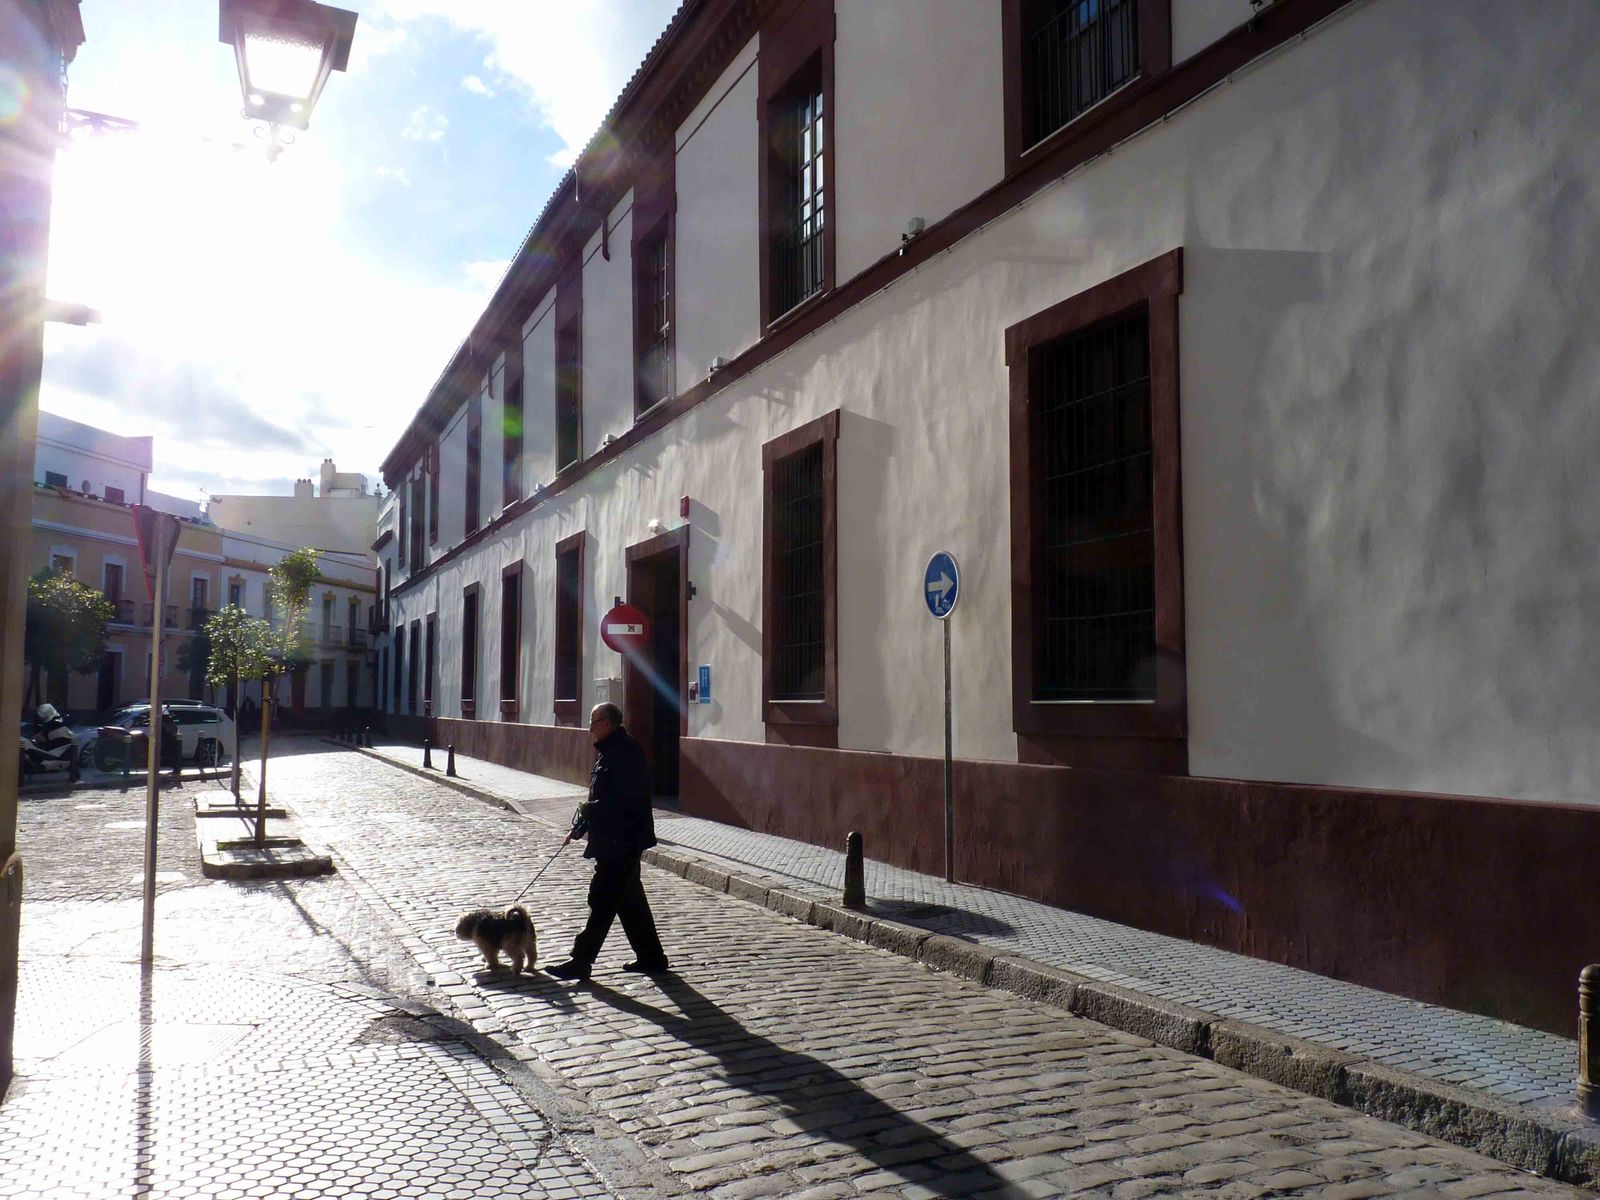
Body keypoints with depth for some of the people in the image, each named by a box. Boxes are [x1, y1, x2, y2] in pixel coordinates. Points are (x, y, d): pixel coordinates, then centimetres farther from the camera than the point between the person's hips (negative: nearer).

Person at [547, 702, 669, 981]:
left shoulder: (622, 753, -19)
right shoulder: (611, 751, 14)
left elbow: (619, 801, -26)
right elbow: (605, 798, 22)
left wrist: (588, 810, -12)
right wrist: (579, 828, 20)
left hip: (620, 842, -11)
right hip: (620, 841, 11)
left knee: (602, 900, -3)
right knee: (630, 899, 15)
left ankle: (581, 960, 4)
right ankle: (651, 957, 22)